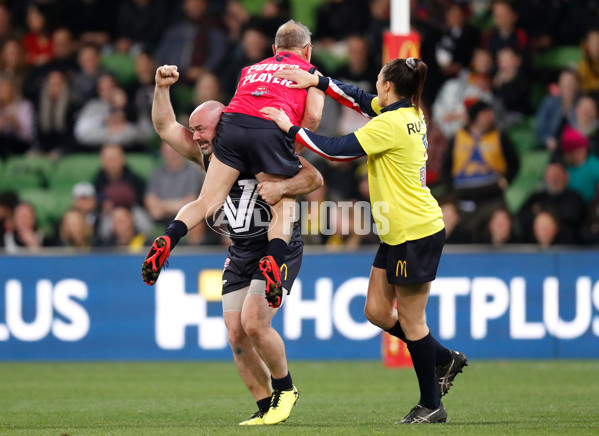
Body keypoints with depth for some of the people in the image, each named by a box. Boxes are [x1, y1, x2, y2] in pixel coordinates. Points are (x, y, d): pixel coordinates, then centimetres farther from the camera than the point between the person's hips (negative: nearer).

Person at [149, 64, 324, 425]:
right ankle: (266, 407, 8)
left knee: (253, 323, -20)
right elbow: (165, 127, 8)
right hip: (240, 255, 7)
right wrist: (161, 88, -7)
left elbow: (314, 178, -18)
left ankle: (284, 388, 2)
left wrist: (282, 187, -36)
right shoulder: (206, 154, 4)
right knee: (236, 334, -2)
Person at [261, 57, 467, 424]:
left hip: (417, 233, -10)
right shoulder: (411, 113, 8)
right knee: (377, 311, 13)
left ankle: (431, 405, 8)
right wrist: (317, 80, 9)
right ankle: (445, 360, 24)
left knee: (411, 320, -1)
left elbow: (336, 149, -18)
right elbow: (358, 99, 19)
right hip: (398, 232, 10)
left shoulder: (391, 124, -19)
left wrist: (290, 128, -10)